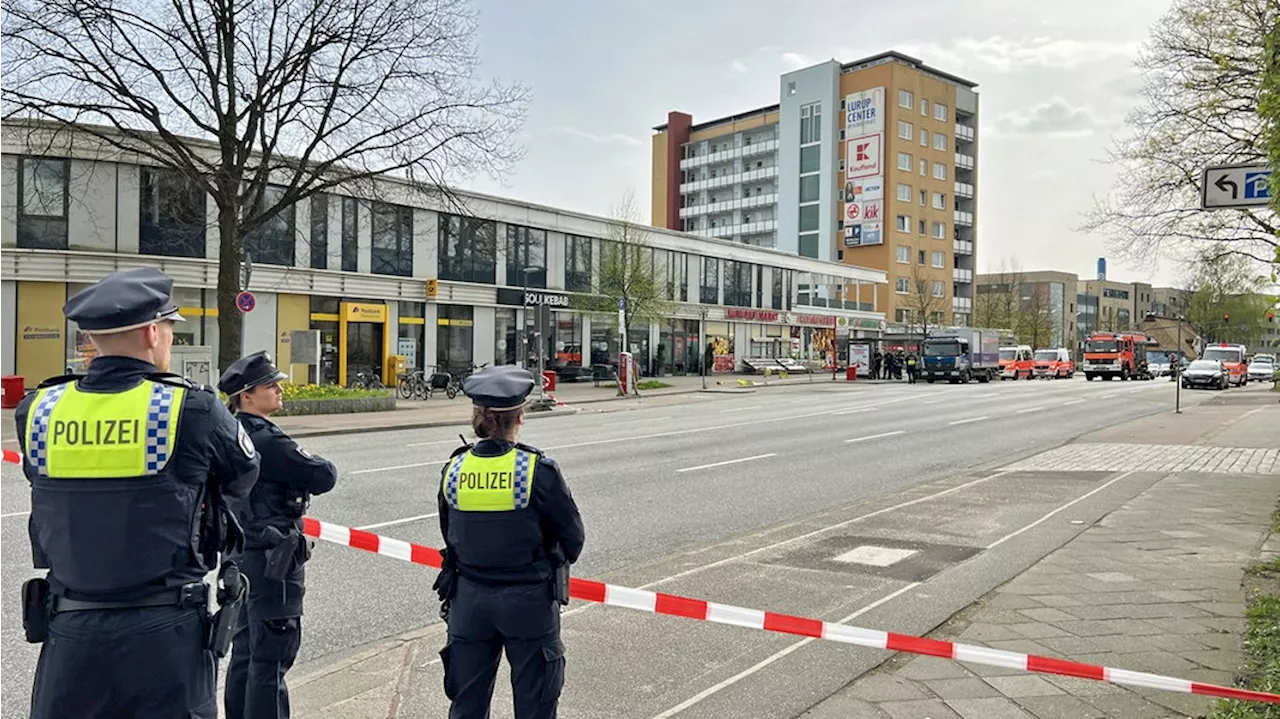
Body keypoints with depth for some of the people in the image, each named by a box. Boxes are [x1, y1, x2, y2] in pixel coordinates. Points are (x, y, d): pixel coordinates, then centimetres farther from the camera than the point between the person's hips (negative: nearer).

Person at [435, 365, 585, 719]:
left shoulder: (454, 469, -5)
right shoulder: (538, 470, -17)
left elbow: (450, 536, 6)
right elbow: (573, 537, -8)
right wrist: (556, 562, 13)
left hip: (469, 600, 4)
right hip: (528, 602, -4)